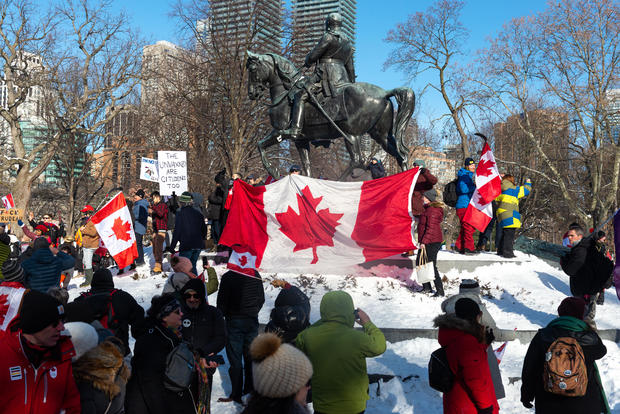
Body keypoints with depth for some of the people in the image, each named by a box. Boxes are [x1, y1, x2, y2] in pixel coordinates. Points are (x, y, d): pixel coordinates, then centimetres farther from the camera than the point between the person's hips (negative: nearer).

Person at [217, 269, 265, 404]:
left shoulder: (228, 277, -15)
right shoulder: (256, 275, -1)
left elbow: (222, 302, -11)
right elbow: (261, 299, 8)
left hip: (234, 322, -4)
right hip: (252, 322, 4)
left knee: (235, 359, 2)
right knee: (250, 357, 14)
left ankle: (236, 395, 6)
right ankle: (250, 391, 22)